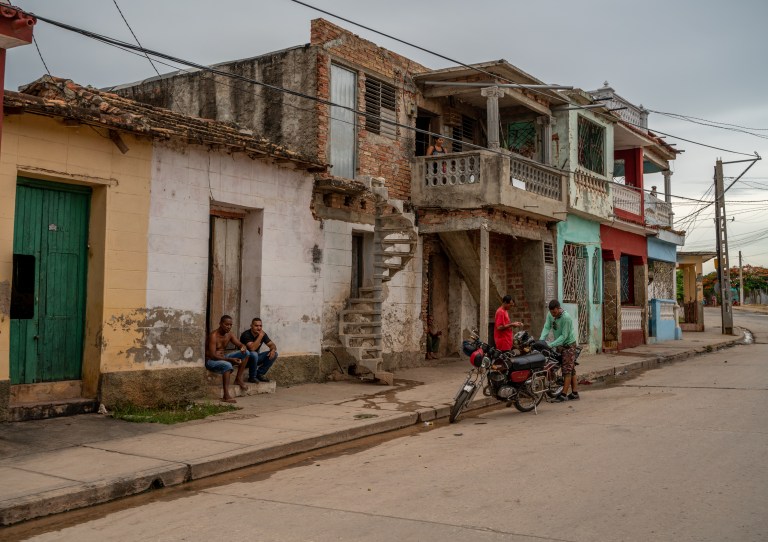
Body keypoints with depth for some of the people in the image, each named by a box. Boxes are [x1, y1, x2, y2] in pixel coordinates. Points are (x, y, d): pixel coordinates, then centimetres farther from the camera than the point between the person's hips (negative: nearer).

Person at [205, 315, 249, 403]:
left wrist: (243, 347, -23)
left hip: (223, 357, 8)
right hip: (210, 361, -8)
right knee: (227, 365, -39)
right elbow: (212, 355, -27)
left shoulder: (229, 334, 2)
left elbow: (240, 344, 5)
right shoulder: (214, 336, -22)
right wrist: (230, 359, -34)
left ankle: (238, 378, 1)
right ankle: (226, 396, -41)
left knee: (245, 353, -3)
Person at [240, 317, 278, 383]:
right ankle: (252, 377, -16)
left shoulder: (263, 334, -4)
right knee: (254, 354, -38)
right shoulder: (246, 334, -24)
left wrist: (273, 350, -24)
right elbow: (252, 348, -38)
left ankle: (260, 374, 0)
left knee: (274, 354, -10)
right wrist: (260, 336, -34)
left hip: (255, 358, 7)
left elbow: (272, 345, -1)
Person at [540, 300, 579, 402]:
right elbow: (547, 327, -7)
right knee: (571, 369, 11)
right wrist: (541, 340, -23)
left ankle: (564, 394, -9)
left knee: (567, 369, -8)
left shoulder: (566, 318, -24)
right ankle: (574, 392, 16)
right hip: (559, 345, 7)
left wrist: (551, 345, -28)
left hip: (568, 344, -7)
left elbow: (564, 336, -23)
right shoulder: (550, 315, -3)